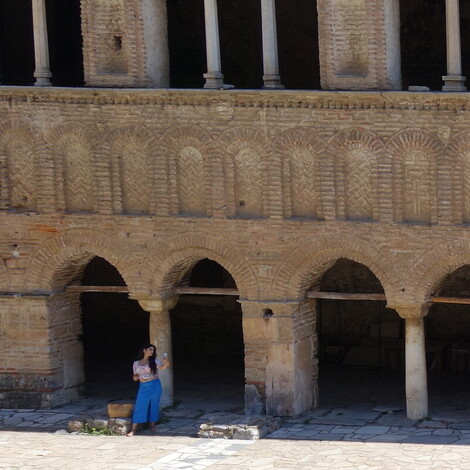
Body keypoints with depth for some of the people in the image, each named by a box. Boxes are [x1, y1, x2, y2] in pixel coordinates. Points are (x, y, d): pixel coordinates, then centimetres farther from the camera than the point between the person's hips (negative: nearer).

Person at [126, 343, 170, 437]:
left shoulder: (154, 361, 0)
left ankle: (152, 426, 18)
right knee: (139, 407, -3)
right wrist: (135, 377, -12)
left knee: (154, 405, 4)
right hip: (143, 387, 1)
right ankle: (133, 429, -3)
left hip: (155, 386, -1)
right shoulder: (136, 363, 7)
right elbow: (135, 377, 13)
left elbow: (161, 367, -20)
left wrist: (167, 364, -41)